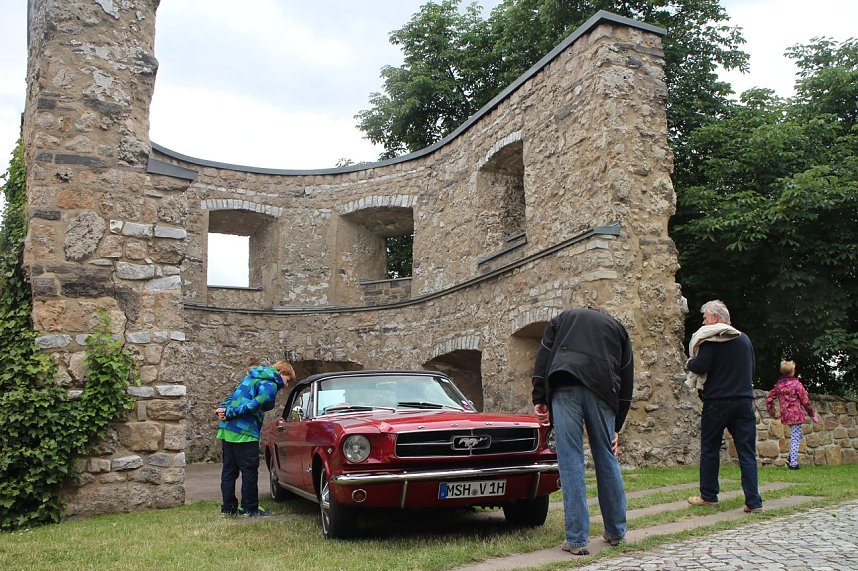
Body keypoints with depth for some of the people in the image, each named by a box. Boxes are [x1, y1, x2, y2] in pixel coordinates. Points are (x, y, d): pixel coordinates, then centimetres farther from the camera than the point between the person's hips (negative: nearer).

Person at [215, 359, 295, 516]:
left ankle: (228, 508, 18)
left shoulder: (252, 377, 22)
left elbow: (233, 396, 17)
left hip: (227, 430, 9)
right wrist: (229, 413, -16)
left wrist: (222, 408, 2)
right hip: (244, 432, -9)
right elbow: (255, 404, -19)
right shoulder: (270, 385, -8)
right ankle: (250, 508, 9)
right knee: (249, 472, 2)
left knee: (229, 470, 13)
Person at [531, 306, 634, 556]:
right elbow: (626, 380, 23)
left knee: (571, 462, -2)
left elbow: (543, 356, 12)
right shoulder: (617, 327, 30)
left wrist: (539, 399, 6)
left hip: (564, 385, -1)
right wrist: (617, 428, 23)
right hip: (602, 390, 1)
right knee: (607, 458, 13)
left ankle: (576, 539, -2)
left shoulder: (563, 318, 29)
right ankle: (616, 532, 24)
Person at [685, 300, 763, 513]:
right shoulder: (744, 338, 12)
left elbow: (700, 367, -17)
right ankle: (753, 501, -1)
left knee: (709, 449, 8)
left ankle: (708, 496, 16)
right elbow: (752, 367, 22)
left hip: (717, 401, -5)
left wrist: (689, 363, 3)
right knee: (747, 452, 4)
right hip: (744, 401, 5)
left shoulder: (711, 339, -9)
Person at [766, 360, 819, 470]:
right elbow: (805, 401, -8)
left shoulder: (778, 385, 4)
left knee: (799, 434, 24)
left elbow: (769, 399, 6)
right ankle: (793, 463, 1)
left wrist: (772, 413, 18)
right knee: (795, 438, 0)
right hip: (796, 414, -6)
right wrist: (812, 414, 4)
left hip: (785, 415, 6)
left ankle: (791, 458, 19)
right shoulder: (796, 384, -12)